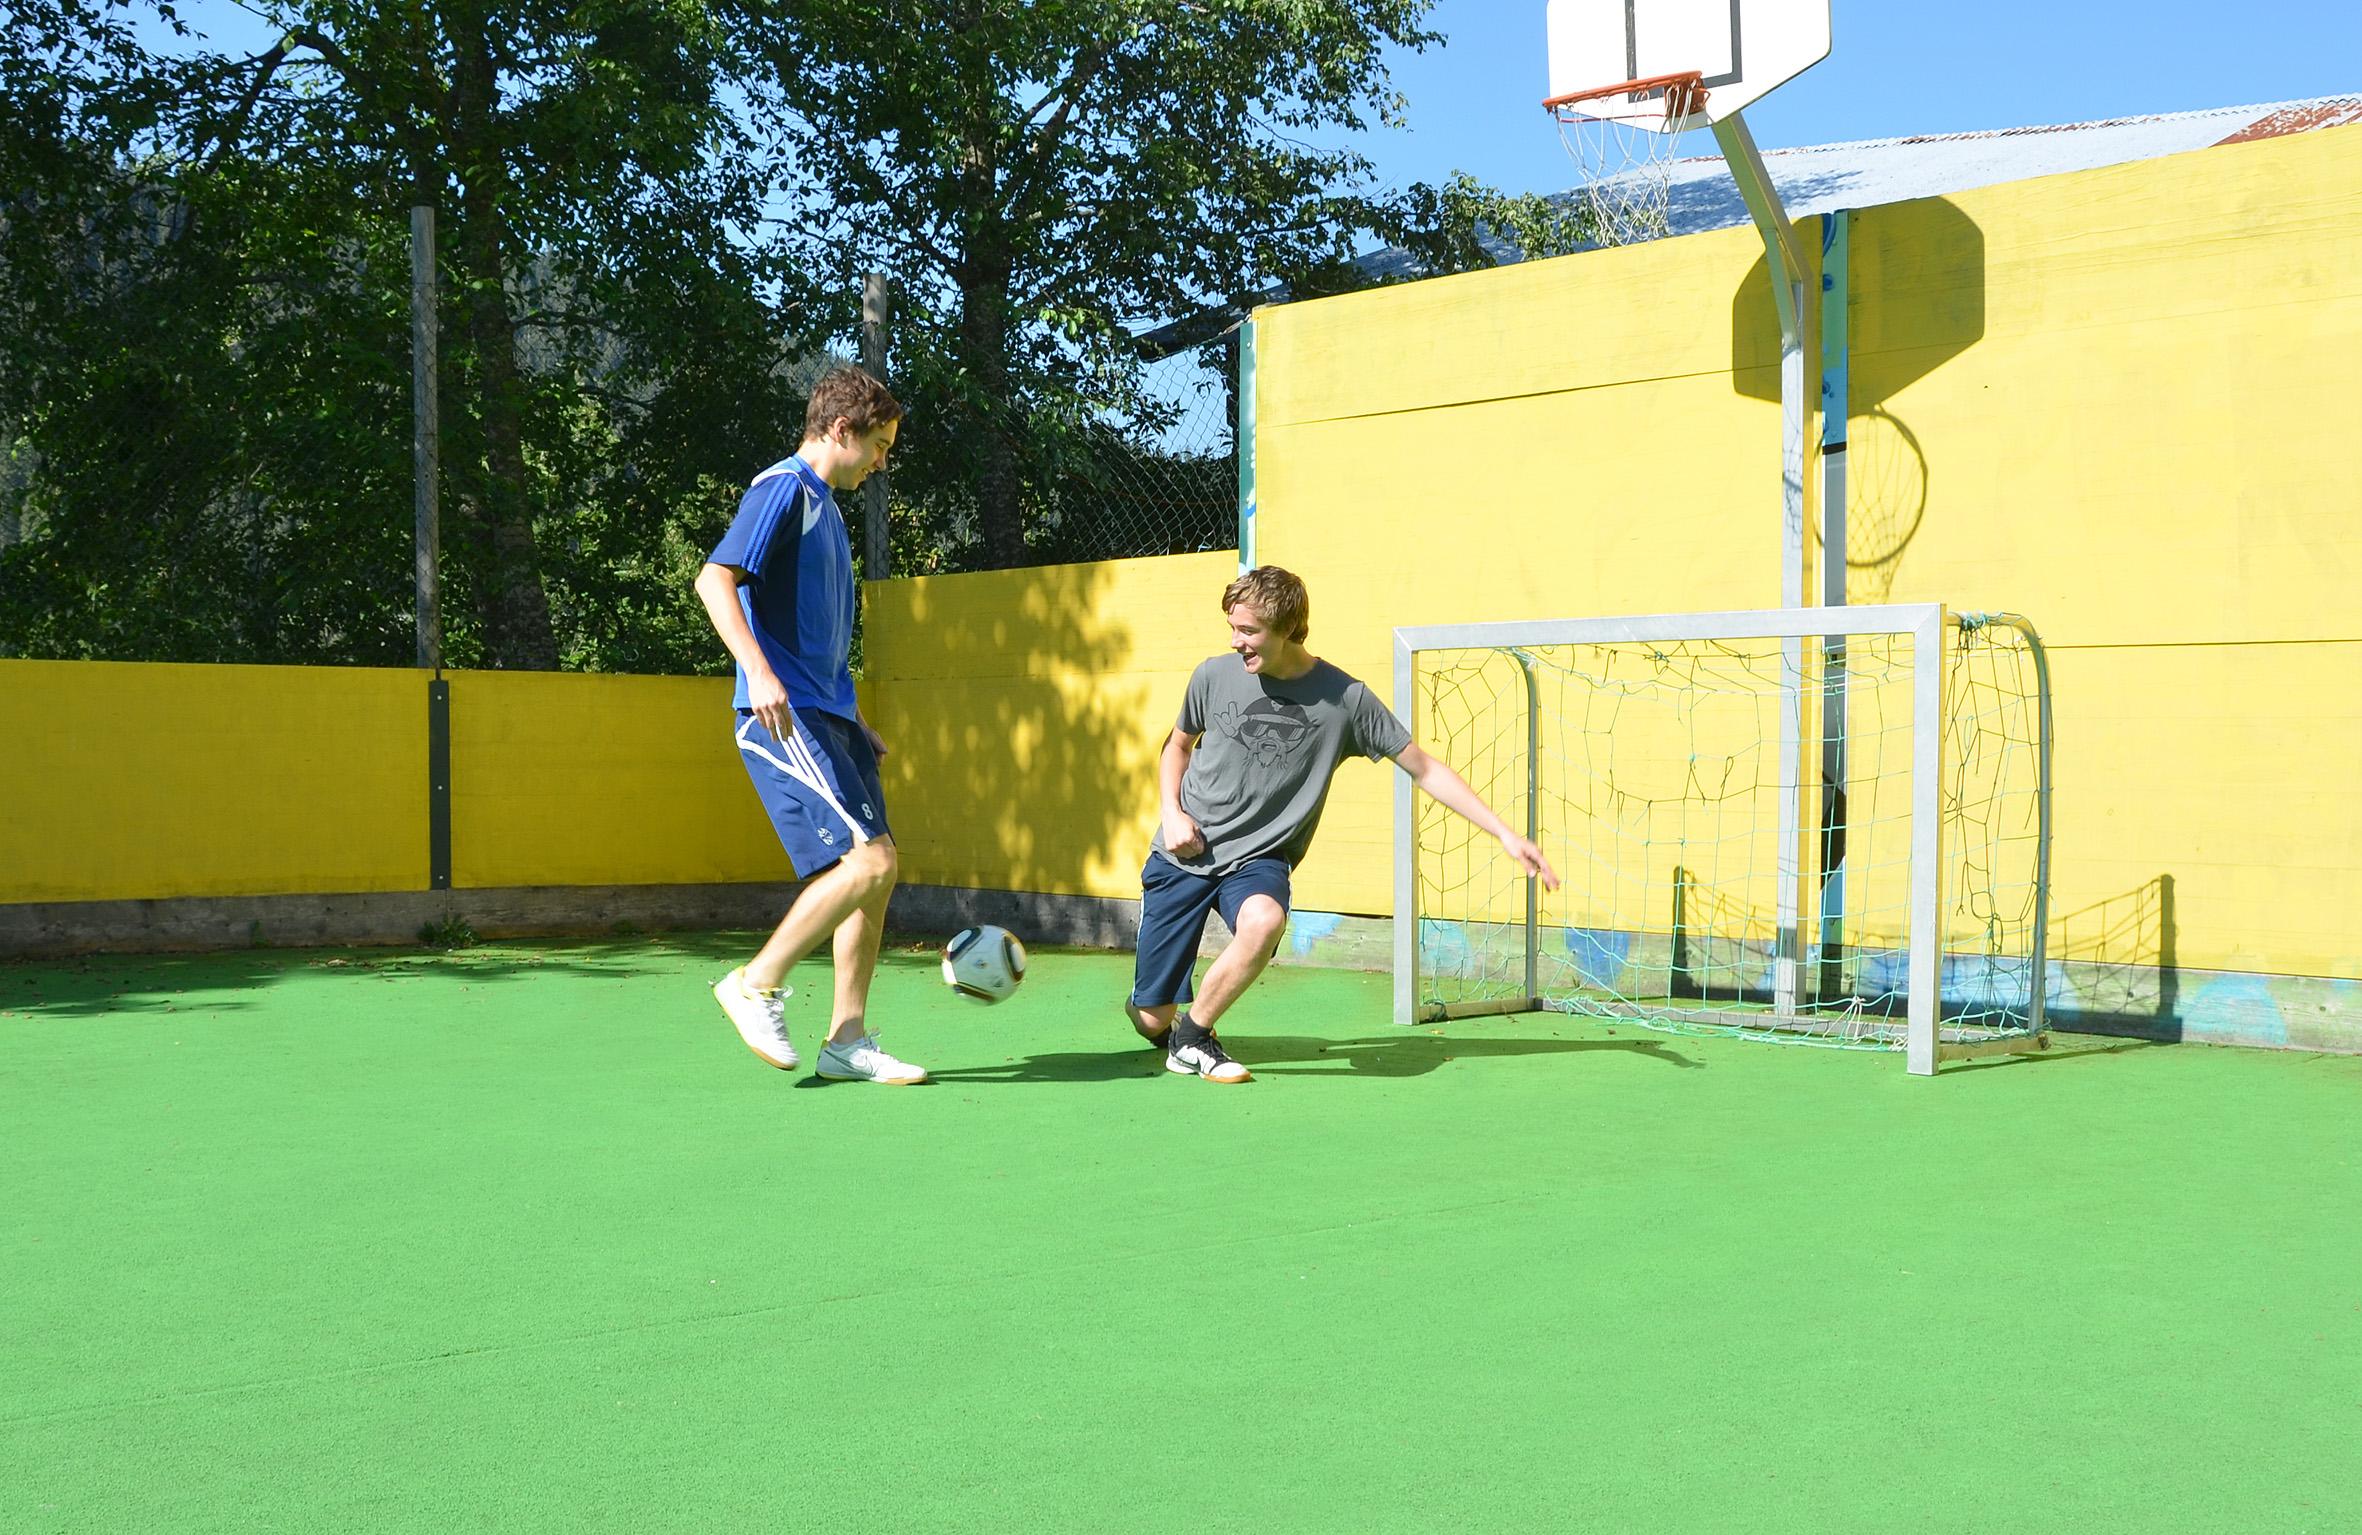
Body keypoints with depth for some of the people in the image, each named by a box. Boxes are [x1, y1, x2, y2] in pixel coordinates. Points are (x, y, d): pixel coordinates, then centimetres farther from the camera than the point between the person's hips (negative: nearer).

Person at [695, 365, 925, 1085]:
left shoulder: (825, 504, 22)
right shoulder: (783, 488, -7)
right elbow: (714, 579, -20)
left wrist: (855, 724, 27)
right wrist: (758, 673, -31)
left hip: (826, 717, 10)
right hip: (785, 718, -10)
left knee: (875, 869, 6)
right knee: (868, 860, -16)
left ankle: (847, 1038, 11)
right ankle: (757, 984, -2)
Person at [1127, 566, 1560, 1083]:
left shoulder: (1345, 698, -8)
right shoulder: (1214, 676, -2)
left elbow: (1424, 769, -2)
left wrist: (1504, 833, -7)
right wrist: (1171, 813, 0)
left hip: (1259, 857, -1)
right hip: (1185, 853, 1)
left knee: (1263, 921, -38)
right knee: (1153, 1018, -4)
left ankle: (1193, 1035, -13)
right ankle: (1145, 1008, 38)